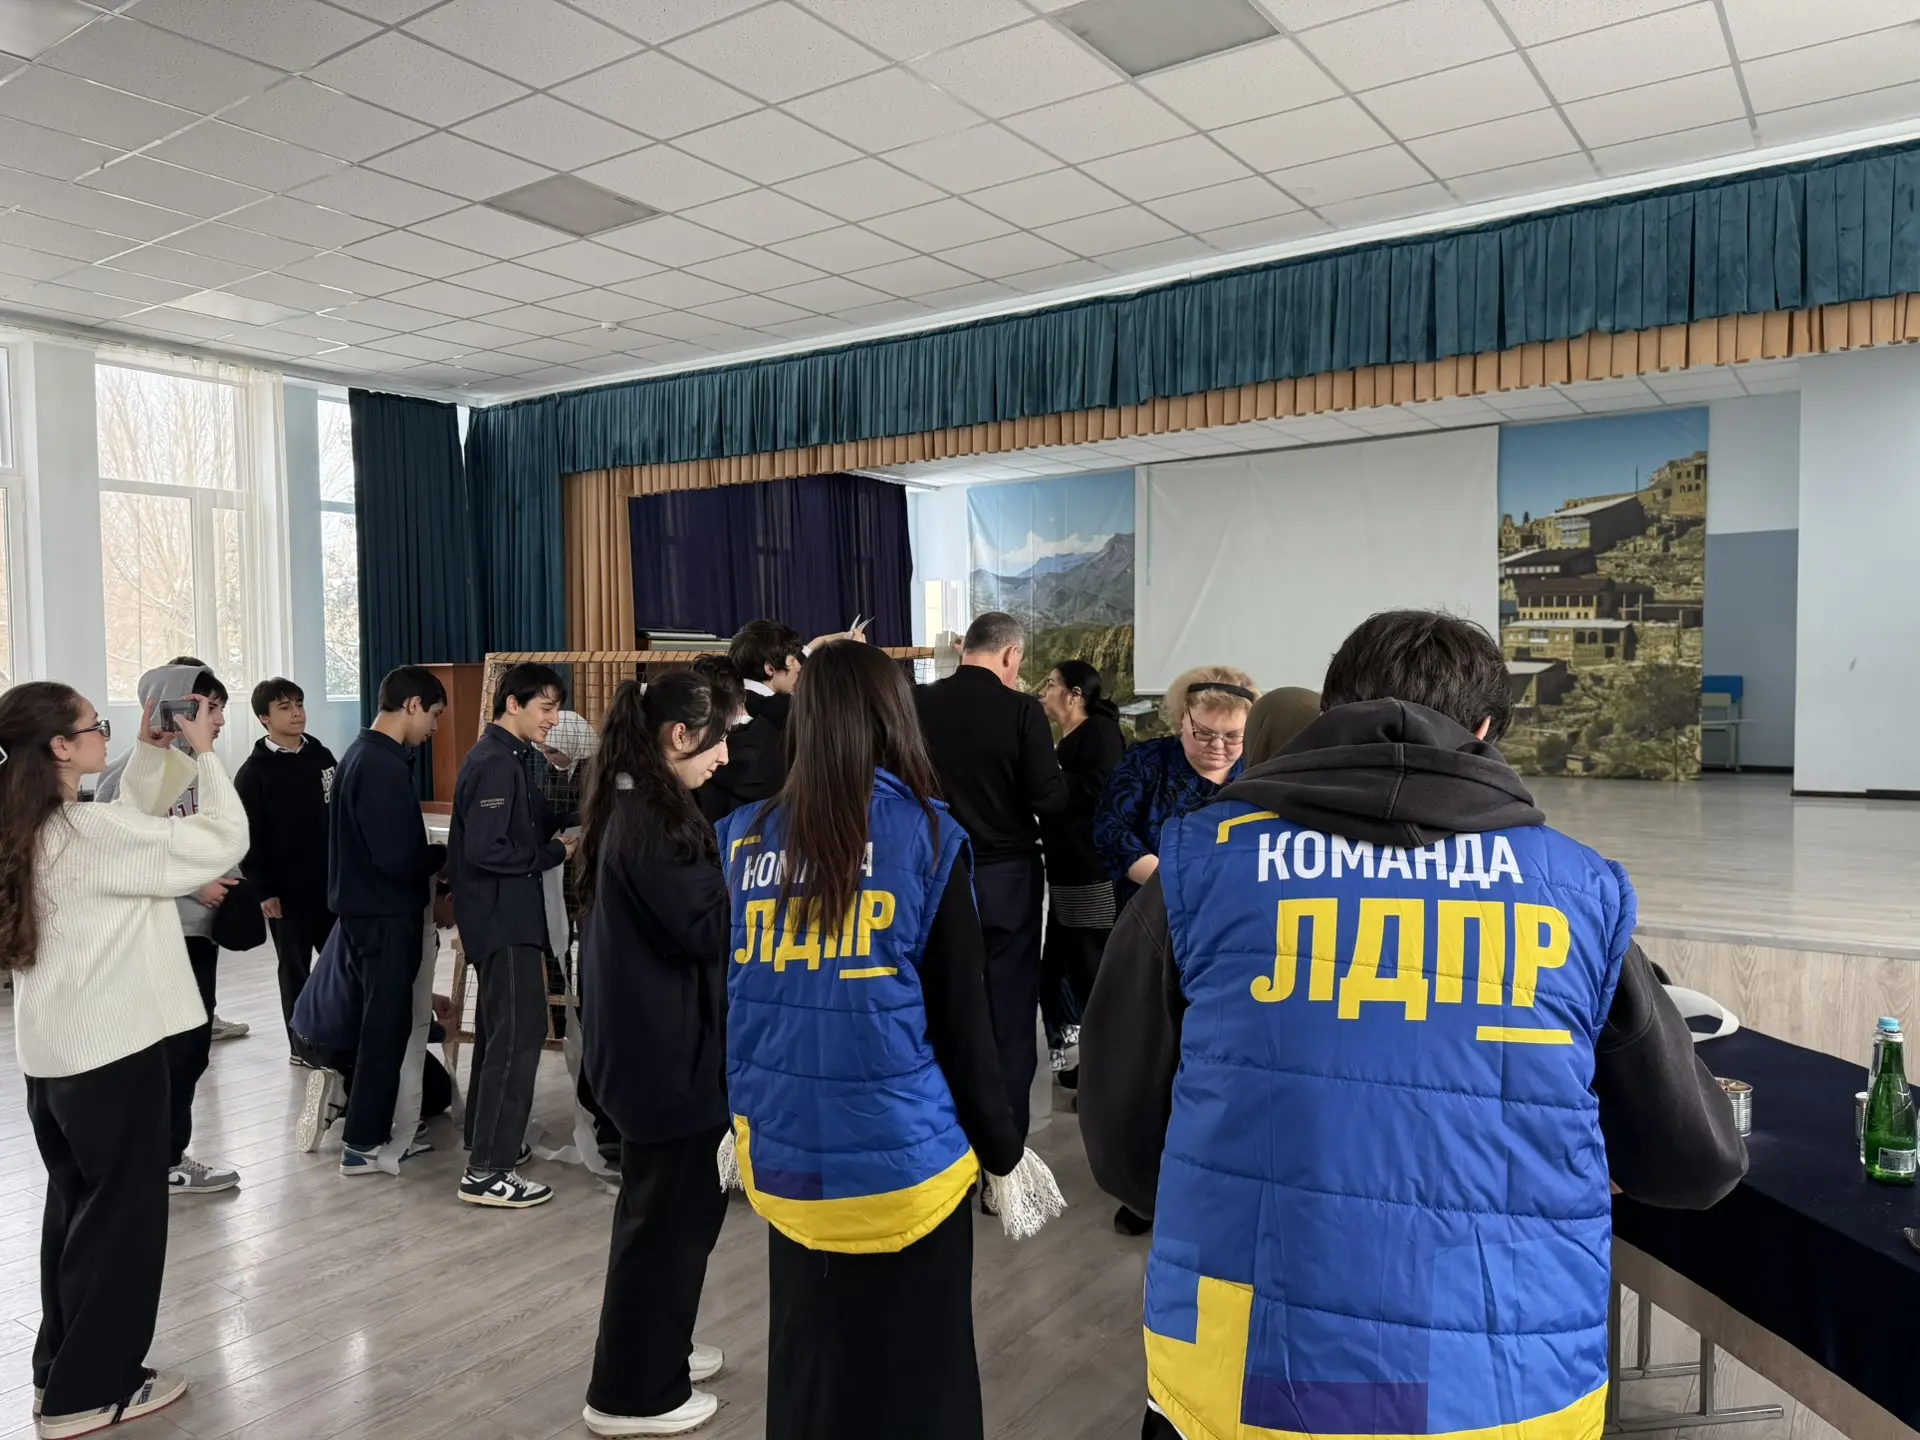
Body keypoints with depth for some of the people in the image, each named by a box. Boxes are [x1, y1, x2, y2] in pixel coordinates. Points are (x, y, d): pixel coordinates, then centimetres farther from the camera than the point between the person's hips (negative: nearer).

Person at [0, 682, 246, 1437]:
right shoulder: (90, 832, -22)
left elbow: (133, 830, 16)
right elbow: (224, 840, -23)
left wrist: (152, 752, 6)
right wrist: (202, 753, -13)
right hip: (111, 1048, -9)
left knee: (76, 1205, 20)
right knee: (121, 1213, 5)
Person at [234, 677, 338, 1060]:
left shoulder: (322, 756, 6)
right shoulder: (254, 772, -8)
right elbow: (249, 838, -9)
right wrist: (264, 890, -12)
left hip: (331, 881, 4)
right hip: (288, 887, -4)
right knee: (296, 967, 6)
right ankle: (301, 1045, 17)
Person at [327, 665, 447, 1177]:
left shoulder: (361, 754, 10)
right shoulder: (384, 766, -21)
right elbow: (397, 857, -25)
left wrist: (431, 854, 5)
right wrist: (446, 854, -8)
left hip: (367, 909, 9)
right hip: (386, 915, -9)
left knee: (382, 1019, 21)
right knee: (387, 1025, 2)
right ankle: (363, 1144, 11)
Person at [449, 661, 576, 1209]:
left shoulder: (505, 758, 13)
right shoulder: (495, 763, -18)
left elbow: (532, 820, 15)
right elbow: (485, 850, -25)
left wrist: (570, 822, 0)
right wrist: (557, 852, -16)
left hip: (504, 916, 11)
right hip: (504, 919, -11)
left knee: (499, 1029, 19)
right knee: (519, 1034, -8)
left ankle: (489, 1142, 32)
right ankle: (488, 1171, -4)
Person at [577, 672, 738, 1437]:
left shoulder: (630, 804, 8)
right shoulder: (654, 820, -23)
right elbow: (705, 927, -21)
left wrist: (727, 866, 3)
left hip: (643, 1035, 10)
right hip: (667, 1046, -10)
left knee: (665, 1202, 23)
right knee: (671, 1211, 5)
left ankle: (652, 1350, 39)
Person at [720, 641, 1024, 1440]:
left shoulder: (748, 837, -1)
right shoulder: (926, 836, -9)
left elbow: (735, 1001, 10)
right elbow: (961, 1016, -4)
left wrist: (731, 1120, 23)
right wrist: (1003, 1150, 7)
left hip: (783, 1156, 4)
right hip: (905, 1158, -3)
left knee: (809, 1365, 20)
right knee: (913, 1375, 13)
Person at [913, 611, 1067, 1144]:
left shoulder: (917, 703, -5)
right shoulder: (1020, 709, -14)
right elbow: (1052, 803, -16)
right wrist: (1060, 781, 5)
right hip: (1006, 876, -3)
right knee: (1009, 1010, 10)